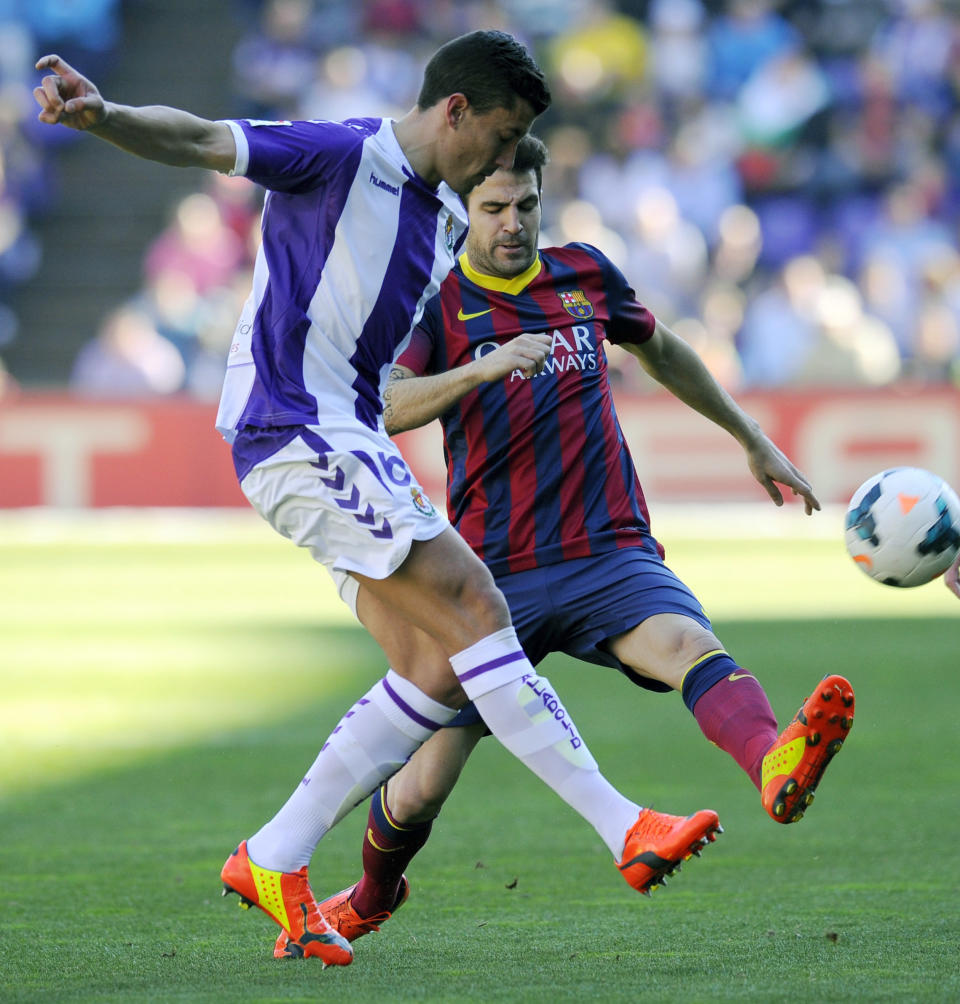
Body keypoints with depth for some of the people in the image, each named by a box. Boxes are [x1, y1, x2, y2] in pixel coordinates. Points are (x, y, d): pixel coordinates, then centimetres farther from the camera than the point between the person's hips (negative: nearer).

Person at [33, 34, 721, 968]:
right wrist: (102, 116, -35)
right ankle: (624, 828, -16)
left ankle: (275, 859, 6)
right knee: (472, 605, -15)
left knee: (440, 667, 1)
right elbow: (197, 139, -18)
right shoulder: (341, 156, -8)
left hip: (350, 442, 10)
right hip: (295, 431, -10)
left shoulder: (446, 220, 18)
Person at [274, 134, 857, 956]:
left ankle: (777, 767, -63)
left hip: (611, 557, 1)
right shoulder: (435, 302, -1)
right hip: (498, 578, -1)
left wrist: (753, 439, 34)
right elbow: (384, 407, -20)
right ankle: (372, 897, 35)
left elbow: (661, 351, 31)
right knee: (420, 788, 1)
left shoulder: (585, 276, 11)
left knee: (691, 646, -33)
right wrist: (482, 367, -35)